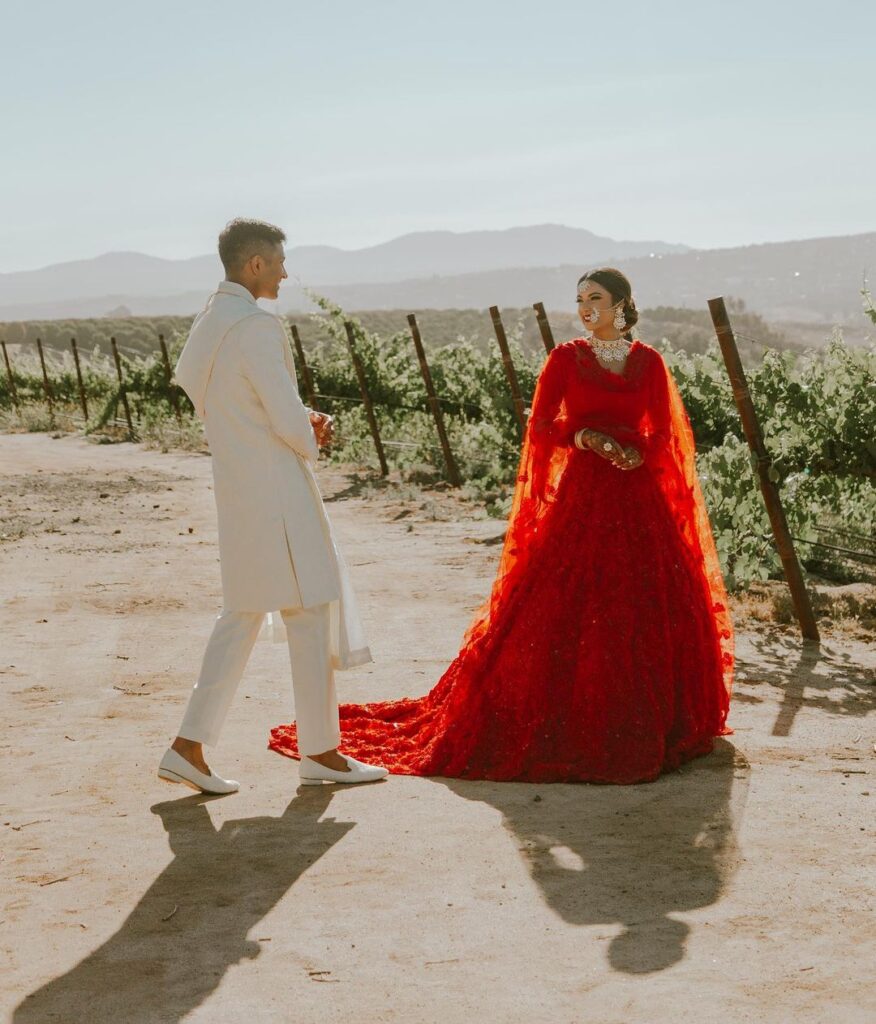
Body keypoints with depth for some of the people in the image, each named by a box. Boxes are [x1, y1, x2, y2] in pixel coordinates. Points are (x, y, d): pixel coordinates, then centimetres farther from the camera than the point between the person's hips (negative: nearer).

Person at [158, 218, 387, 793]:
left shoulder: (208, 325, 13)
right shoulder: (255, 325, -17)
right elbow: (288, 422, -20)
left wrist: (306, 422, 10)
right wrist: (312, 441, 2)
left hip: (239, 490, 9)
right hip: (276, 490, -9)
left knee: (243, 615, 14)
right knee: (310, 613, 2)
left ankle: (189, 747, 11)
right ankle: (321, 752, 12)